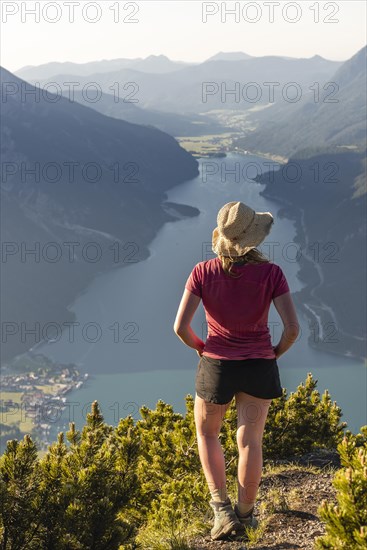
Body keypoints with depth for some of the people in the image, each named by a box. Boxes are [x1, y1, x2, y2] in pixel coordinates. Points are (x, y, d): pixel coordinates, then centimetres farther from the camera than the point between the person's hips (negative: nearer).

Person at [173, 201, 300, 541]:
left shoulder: (203, 273, -12)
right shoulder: (271, 273, -12)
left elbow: (180, 326, -15)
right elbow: (292, 327, -15)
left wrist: (199, 347, 6)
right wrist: (275, 353, 5)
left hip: (217, 364, 0)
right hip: (260, 366, 0)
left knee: (207, 433, 21)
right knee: (249, 440, 11)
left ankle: (222, 510, 12)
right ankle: (245, 514, 22)